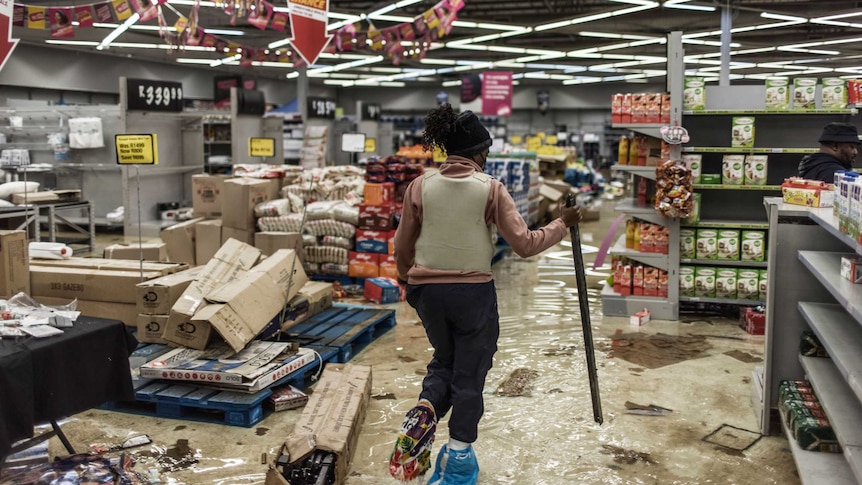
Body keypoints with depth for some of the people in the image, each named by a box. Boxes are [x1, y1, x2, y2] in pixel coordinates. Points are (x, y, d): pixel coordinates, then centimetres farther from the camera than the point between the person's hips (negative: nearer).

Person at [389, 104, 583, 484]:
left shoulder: (420, 186, -2)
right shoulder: (490, 188, -9)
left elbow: (402, 246, 6)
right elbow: (524, 244, -9)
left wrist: (407, 280, 25)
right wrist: (561, 224, 6)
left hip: (427, 290, 3)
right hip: (473, 292, -3)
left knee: (444, 359, 26)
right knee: (469, 372, 13)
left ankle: (424, 412, -1)